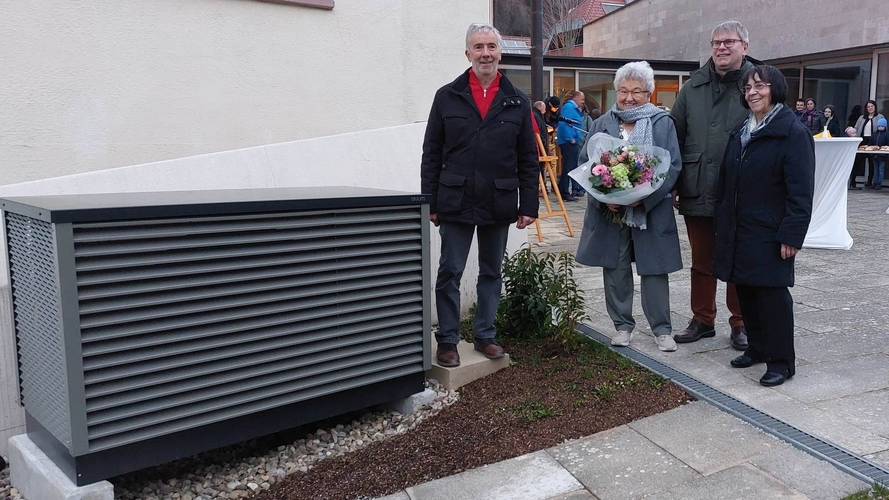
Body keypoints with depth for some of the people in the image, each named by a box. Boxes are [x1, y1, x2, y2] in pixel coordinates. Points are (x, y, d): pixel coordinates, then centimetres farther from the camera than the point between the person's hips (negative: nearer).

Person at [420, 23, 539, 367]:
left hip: (499, 205, 2)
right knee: (450, 273, 3)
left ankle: (485, 336, 25)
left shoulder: (517, 103, 6)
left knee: (491, 273, 12)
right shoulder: (447, 97, 2)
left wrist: (529, 206, 1)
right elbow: (432, 155, 2)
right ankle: (447, 341, 15)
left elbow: (528, 160, 6)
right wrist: (430, 203, -2)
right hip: (456, 203, -1)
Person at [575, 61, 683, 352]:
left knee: (654, 269, 3)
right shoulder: (603, 123, 8)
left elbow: (673, 166, -5)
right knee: (616, 269, 9)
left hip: (651, 210, -2)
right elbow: (584, 161, 2)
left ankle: (662, 328, 16)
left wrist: (645, 198, -18)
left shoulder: (663, 124, 2)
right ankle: (622, 325, 23)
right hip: (609, 210, 2)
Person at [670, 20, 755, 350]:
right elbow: (676, 136, 9)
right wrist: (674, 184, 4)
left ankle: (740, 323, 25)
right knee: (701, 262, 14)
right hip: (697, 193, 3)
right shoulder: (694, 86, 7)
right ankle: (702, 320, 28)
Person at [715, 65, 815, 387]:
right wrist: (723, 224, 15)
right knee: (745, 290, 12)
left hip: (770, 235, -7)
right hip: (738, 232, 7)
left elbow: (801, 192, -14)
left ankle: (781, 361, 9)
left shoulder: (793, 133, -9)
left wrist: (792, 236, -18)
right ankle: (757, 348, 28)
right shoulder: (740, 133, 14)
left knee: (772, 294, -2)